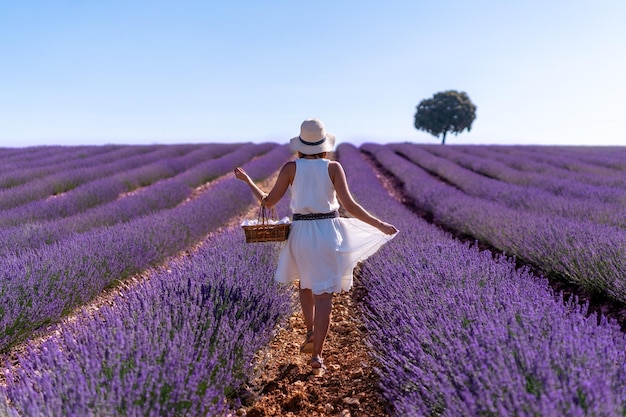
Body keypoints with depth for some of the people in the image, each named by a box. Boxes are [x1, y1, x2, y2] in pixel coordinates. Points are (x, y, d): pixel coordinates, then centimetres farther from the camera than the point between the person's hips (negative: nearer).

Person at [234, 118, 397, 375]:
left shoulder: (290, 168, -3)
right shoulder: (334, 167, -5)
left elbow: (268, 202, 0)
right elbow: (350, 205, -11)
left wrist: (247, 180, 15)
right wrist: (380, 225, -2)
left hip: (301, 233, 1)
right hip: (328, 232, -1)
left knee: (305, 281, 30)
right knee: (323, 295, 4)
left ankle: (311, 333, 23)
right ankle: (317, 356, 3)